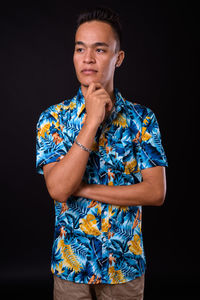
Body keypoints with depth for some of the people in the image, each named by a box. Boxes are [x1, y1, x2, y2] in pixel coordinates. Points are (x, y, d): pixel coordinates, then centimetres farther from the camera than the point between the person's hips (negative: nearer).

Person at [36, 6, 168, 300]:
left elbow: (156, 192, -14)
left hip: (125, 265, 0)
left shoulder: (142, 118, -6)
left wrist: (82, 189, -17)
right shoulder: (53, 118, -6)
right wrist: (92, 121, -23)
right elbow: (58, 188, -19)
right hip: (70, 263, 0)